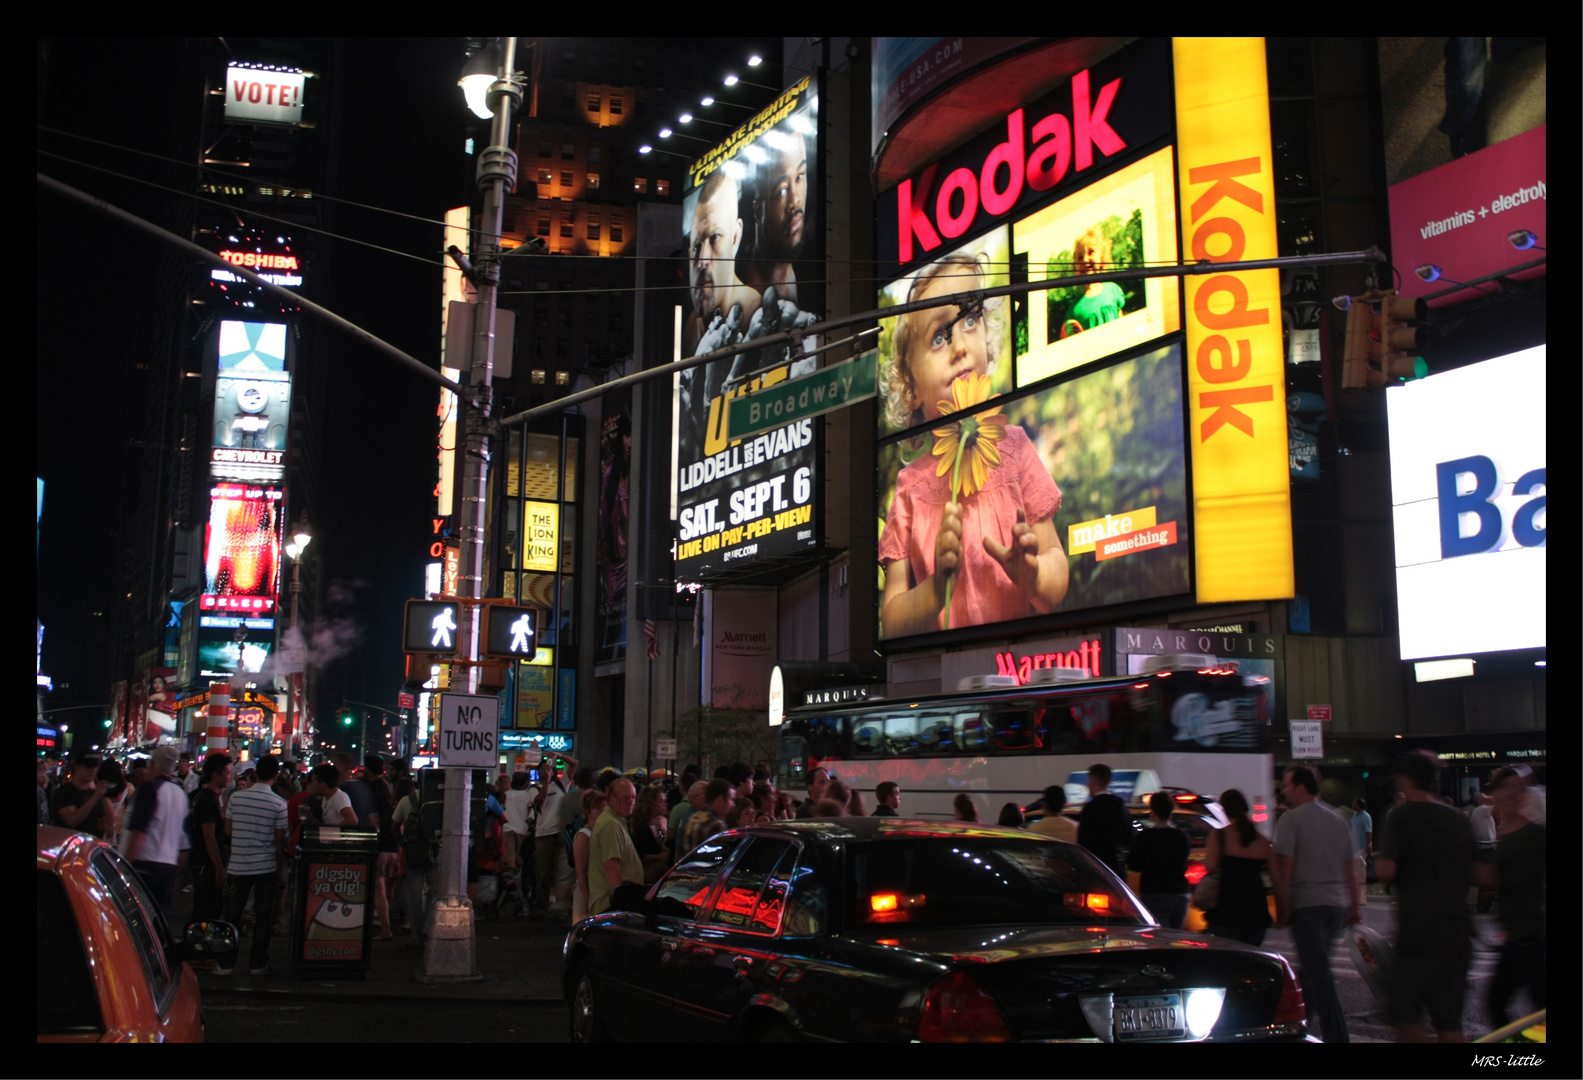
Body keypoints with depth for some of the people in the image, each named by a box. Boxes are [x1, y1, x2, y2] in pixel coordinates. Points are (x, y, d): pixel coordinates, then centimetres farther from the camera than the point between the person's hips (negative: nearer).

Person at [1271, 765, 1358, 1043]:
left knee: (1319, 974, -5)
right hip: (1338, 904, 7)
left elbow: (1284, 868, -14)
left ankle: (1336, 1036, -9)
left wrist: (1282, 910, -9)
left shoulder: (1290, 819, -8)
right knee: (1312, 969, 19)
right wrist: (1354, 907, 22)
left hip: (1307, 904, -7)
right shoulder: (1337, 819, 13)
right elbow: (1349, 869, 17)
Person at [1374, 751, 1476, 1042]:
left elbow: (1386, 870, -18)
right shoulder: (1458, 818, 9)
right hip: (1457, 929, 6)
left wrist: (1377, 860, 3)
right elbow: (1472, 874, 16)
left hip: (1419, 931, -6)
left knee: (1403, 1013, 3)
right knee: (1449, 1020, 11)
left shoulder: (1402, 816, -9)